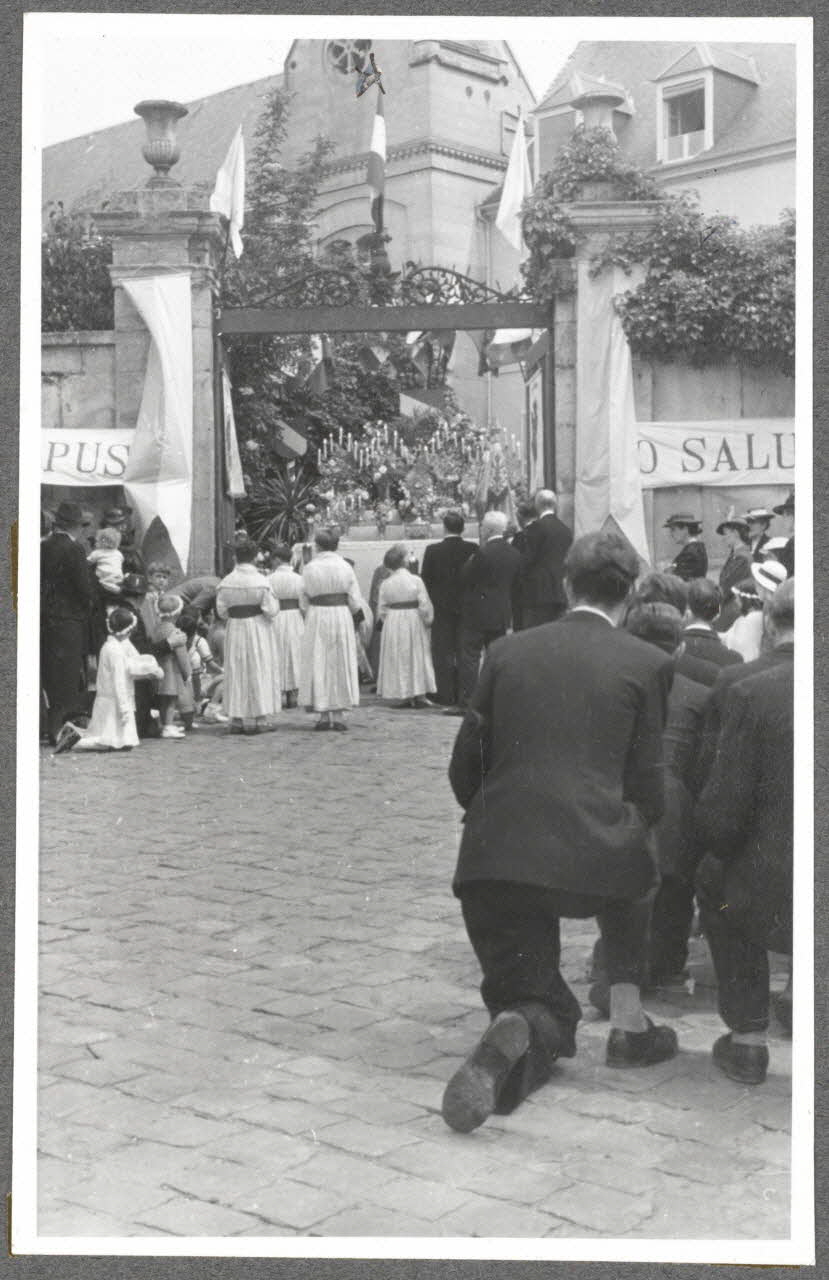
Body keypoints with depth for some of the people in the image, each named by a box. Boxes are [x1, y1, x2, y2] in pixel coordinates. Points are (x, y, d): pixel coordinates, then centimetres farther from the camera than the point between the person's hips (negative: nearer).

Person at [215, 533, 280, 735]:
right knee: (259, 672, 6)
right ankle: (259, 719, 5)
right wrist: (274, 599, 7)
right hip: (258, 628, -3)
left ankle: (238, 720, 11)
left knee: (237, 673, 10)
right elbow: (271, 610, -13)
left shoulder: (226, 583, -5)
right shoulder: (261, 582, -13)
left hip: (235, 629, 3)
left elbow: (221, 611, -1)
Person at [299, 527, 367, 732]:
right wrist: (358, 618, 16)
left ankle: (323, 716, 4)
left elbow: (304, 602, -1)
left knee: (318, 664, 6)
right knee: (340, 663, 9)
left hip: (317, 617, -1)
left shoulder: (310, 568, -5)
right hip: (342, 617, 1)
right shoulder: (345, 567, -2)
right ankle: (338, 714, 7)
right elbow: (355, 600, 0)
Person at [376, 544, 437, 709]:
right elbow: (424, 605, -10)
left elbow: (382, 610, 1)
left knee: (399, 660, 9)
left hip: (392, 623, 2)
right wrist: (428, 621, 4)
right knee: (418, 658, 7)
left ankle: (406, 696, 10)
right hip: (414, 622, -2)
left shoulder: (386, 584, -4)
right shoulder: (416, 580, -10)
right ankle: (420, 695, 5)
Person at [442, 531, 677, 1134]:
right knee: (634, 878, 36)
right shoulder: (647, 664, 3)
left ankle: (513, 1039, -18)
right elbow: (649, 790, 4)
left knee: (546, 1015, 18)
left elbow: (463, 769, 12)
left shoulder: (507, 651, 10)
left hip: (493, 859, 2)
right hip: (595, 860, -2)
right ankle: (629, 1026, 28)